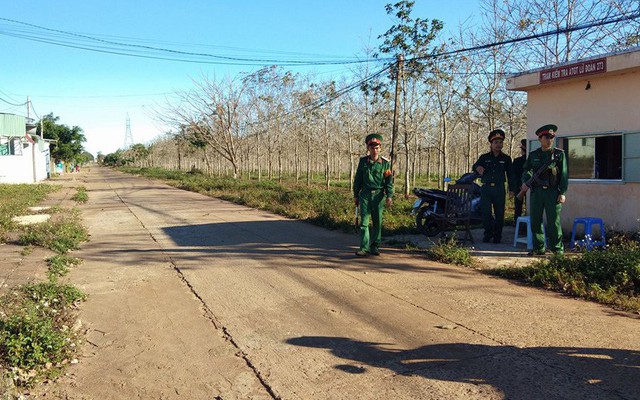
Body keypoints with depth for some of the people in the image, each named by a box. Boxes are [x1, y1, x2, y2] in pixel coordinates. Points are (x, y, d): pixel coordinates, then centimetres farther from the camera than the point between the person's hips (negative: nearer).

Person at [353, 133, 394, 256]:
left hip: (378, 195, 0)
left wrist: (389, 196, -9)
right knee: (364, 221, -6)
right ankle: (364, 247, -5)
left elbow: (389, 181, 0)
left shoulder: (385, 163, 2)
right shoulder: (363, 161, 5)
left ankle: (374, 246, 17)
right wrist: (356, 195, 9)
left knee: (377, 222, 6)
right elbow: (358, 179, 10)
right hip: (365, 195, 0)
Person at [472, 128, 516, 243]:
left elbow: (510, 174, 10)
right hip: (486, 188, 0)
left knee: (499, 213, 3)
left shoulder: (506, 159, 9)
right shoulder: (484, 157, 8)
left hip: (499, 189, 0)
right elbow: (475, 166, -5)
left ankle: (497, 236, 15)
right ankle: (488, 234, 13)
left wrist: (511, 189, 3)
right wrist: (478, 168, -30)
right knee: (485, 212, -3)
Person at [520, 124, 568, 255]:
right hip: (536, 192, 3)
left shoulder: (559, 154, 3)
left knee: (553, 221, -3)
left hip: (552, 192, -3)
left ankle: (557, 248, 8)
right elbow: (526, 170, 16)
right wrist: (525, 182, -5)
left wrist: (563, 192, -7)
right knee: (535, 221, 4)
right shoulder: (533, 155, 12)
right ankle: (539, 248, 14)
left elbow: (564, 174, 0)